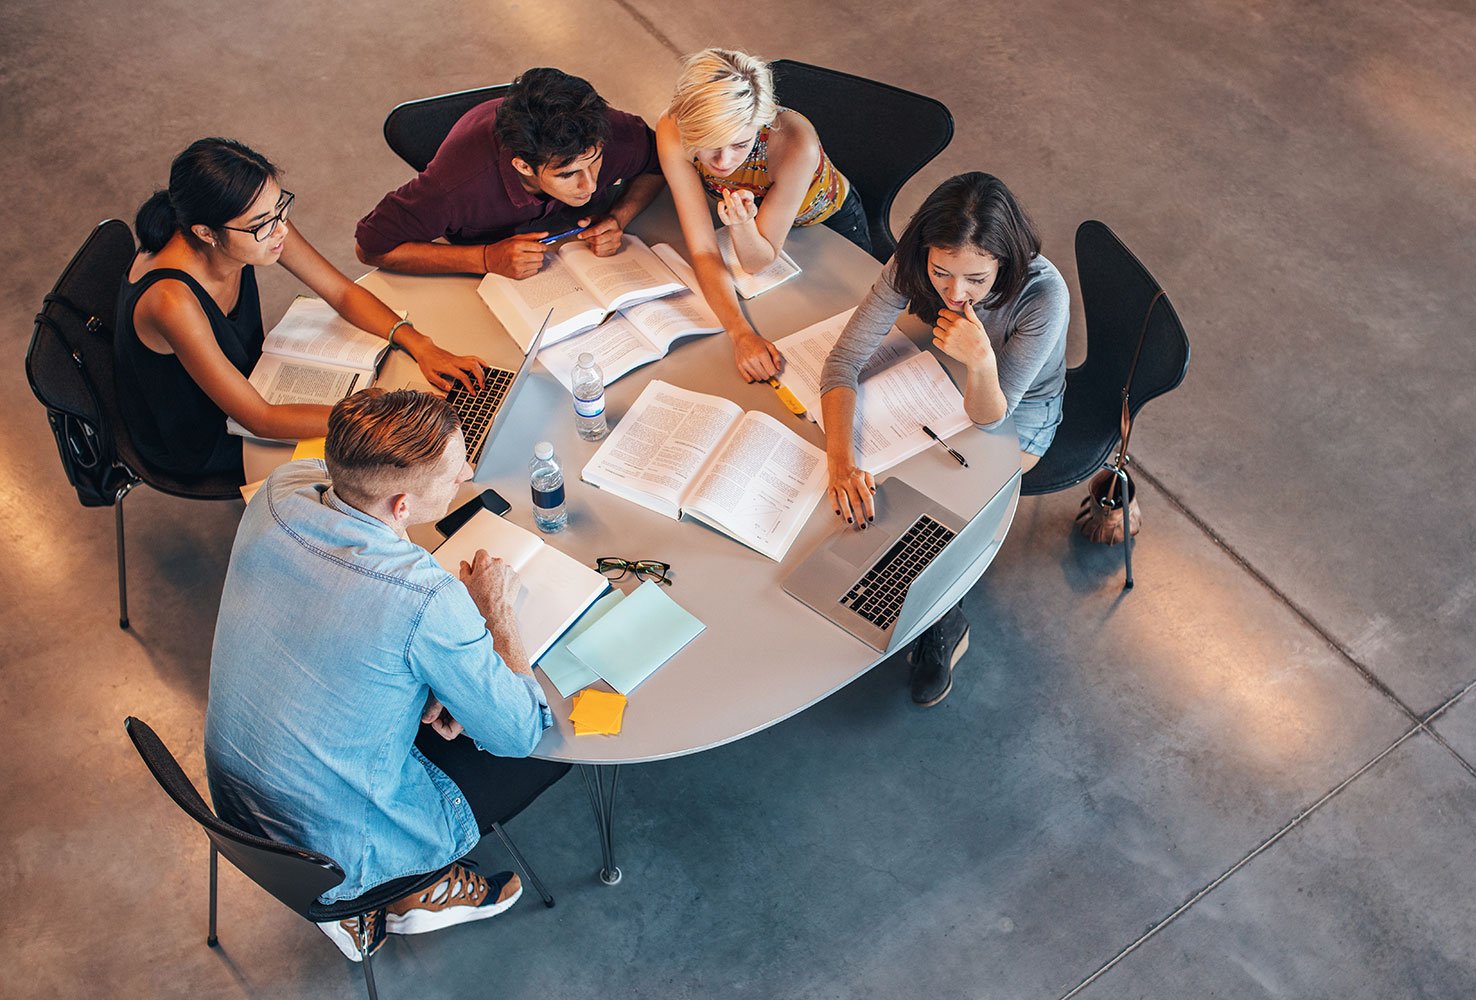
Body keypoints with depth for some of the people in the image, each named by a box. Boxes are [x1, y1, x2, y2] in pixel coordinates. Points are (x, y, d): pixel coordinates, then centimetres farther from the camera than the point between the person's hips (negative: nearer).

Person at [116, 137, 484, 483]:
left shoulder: (262, 222, -23)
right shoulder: (171, 299, -41)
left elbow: (343, 292, -8)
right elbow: (260, 420, -36)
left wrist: (420, 346, -23)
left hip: (242, 377, 6)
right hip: (195, 441, -6)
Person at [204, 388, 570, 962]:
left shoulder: (280, 490, -15)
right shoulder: (428, 601, -34)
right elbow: (520, 734, -19)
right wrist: (496, 609, -6)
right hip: (337, 851, -6)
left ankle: (356, 901, 26)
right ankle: (418, 889, 18)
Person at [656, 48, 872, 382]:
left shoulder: (794, 143, -43)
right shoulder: (673, 132, -36)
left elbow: (758, 262, -31)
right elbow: (703, 251, -31)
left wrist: (742, 225, -53)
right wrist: (740, 333, -45)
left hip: (830, 222, -2)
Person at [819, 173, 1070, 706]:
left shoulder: (1043, 294, -38)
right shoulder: (912, 265, -29)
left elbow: (988, 417, -32)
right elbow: (844, 360, -28)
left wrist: (982, 362, -54)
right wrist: (841, 461, -43)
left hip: (1019, 411, -3)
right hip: (944, 384, 4)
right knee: (870, 487, -12)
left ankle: (944, 623, 12)